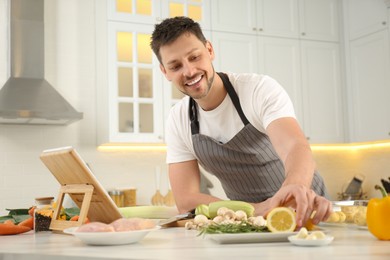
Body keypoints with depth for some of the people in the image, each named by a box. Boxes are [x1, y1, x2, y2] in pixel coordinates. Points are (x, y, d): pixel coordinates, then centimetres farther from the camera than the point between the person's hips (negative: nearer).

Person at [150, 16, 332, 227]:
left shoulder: (260, 89, -15)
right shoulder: (178, 121, -5)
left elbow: (297, 147, -30)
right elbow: (185, 200, -10)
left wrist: (296, 186, -53)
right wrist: (258, 209, -24)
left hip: (305, 211, -1)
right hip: (250, 223, 2)